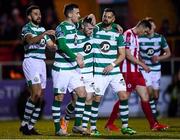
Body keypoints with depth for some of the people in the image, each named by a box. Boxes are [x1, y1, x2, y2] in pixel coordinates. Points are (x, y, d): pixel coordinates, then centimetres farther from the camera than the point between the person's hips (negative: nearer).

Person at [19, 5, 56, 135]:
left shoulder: (42, 29, 19)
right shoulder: (27, 28, -4)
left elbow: (51, 45, 23)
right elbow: (30, 40, -25)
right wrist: (44, 34, -37)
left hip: (41, 63, 8)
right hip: (31, 61, -8)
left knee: (40, 97, 3)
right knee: (36, 93, -19)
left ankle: (31, 126, 7)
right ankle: (24, 123, -10)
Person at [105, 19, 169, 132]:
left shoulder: (136, 36, 17)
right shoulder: (128, 34, -13)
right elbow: (128, 55, -19)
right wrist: (142, 64, -16)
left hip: (136, 72, 9)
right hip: (128, 71, -9)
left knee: (145, 97, 4)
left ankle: (153, 124, 5)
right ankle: (109, 124, 7)